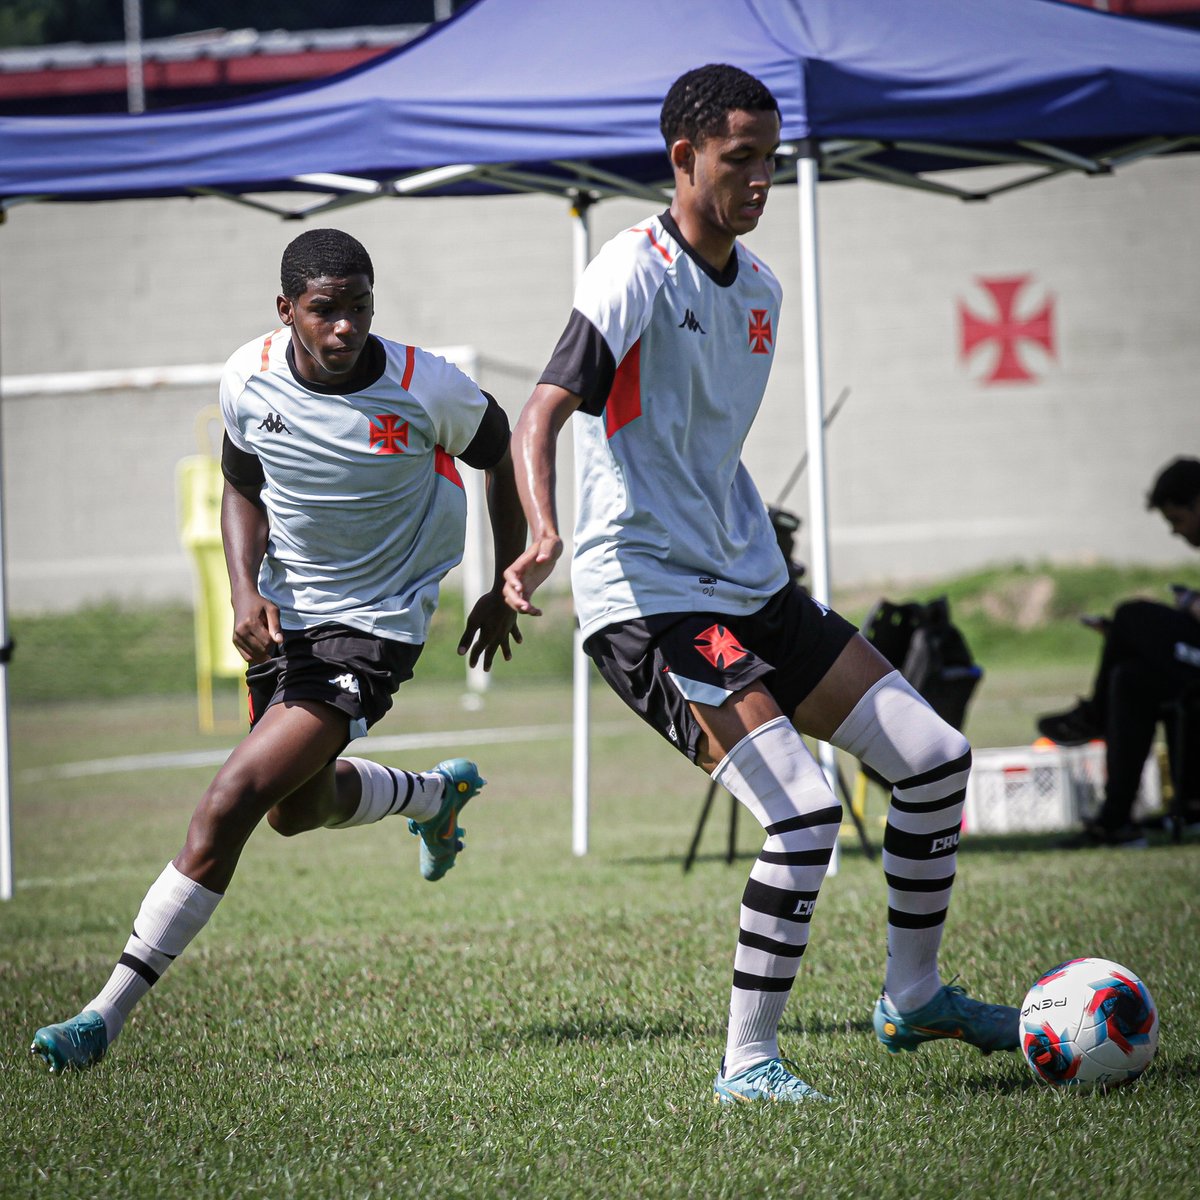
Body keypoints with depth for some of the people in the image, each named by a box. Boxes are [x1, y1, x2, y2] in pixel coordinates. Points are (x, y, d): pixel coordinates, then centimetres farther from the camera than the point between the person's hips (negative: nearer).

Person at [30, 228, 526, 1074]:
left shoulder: (426, 388, -19)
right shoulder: (249, 379, -10)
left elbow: (505, 452, 1)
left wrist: (505, 589, 8)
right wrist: (245, 590, -10)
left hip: (374, 624, -6)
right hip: (282, 615, 6)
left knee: (234, 800, -18)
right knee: (297, 808, 21)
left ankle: (108, 1014, -15)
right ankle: (436, 793, 55)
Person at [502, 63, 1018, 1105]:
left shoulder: (757, 286, 12)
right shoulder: (640, 271, -14)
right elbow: (541, 416, -25)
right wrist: (543, 533, -42)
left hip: (749, 587, 9)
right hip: (647, 598, -9)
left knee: (935, 755, 6)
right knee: (804, 812, -21)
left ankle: (913, 997, 22)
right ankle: (747, 1063, -9)